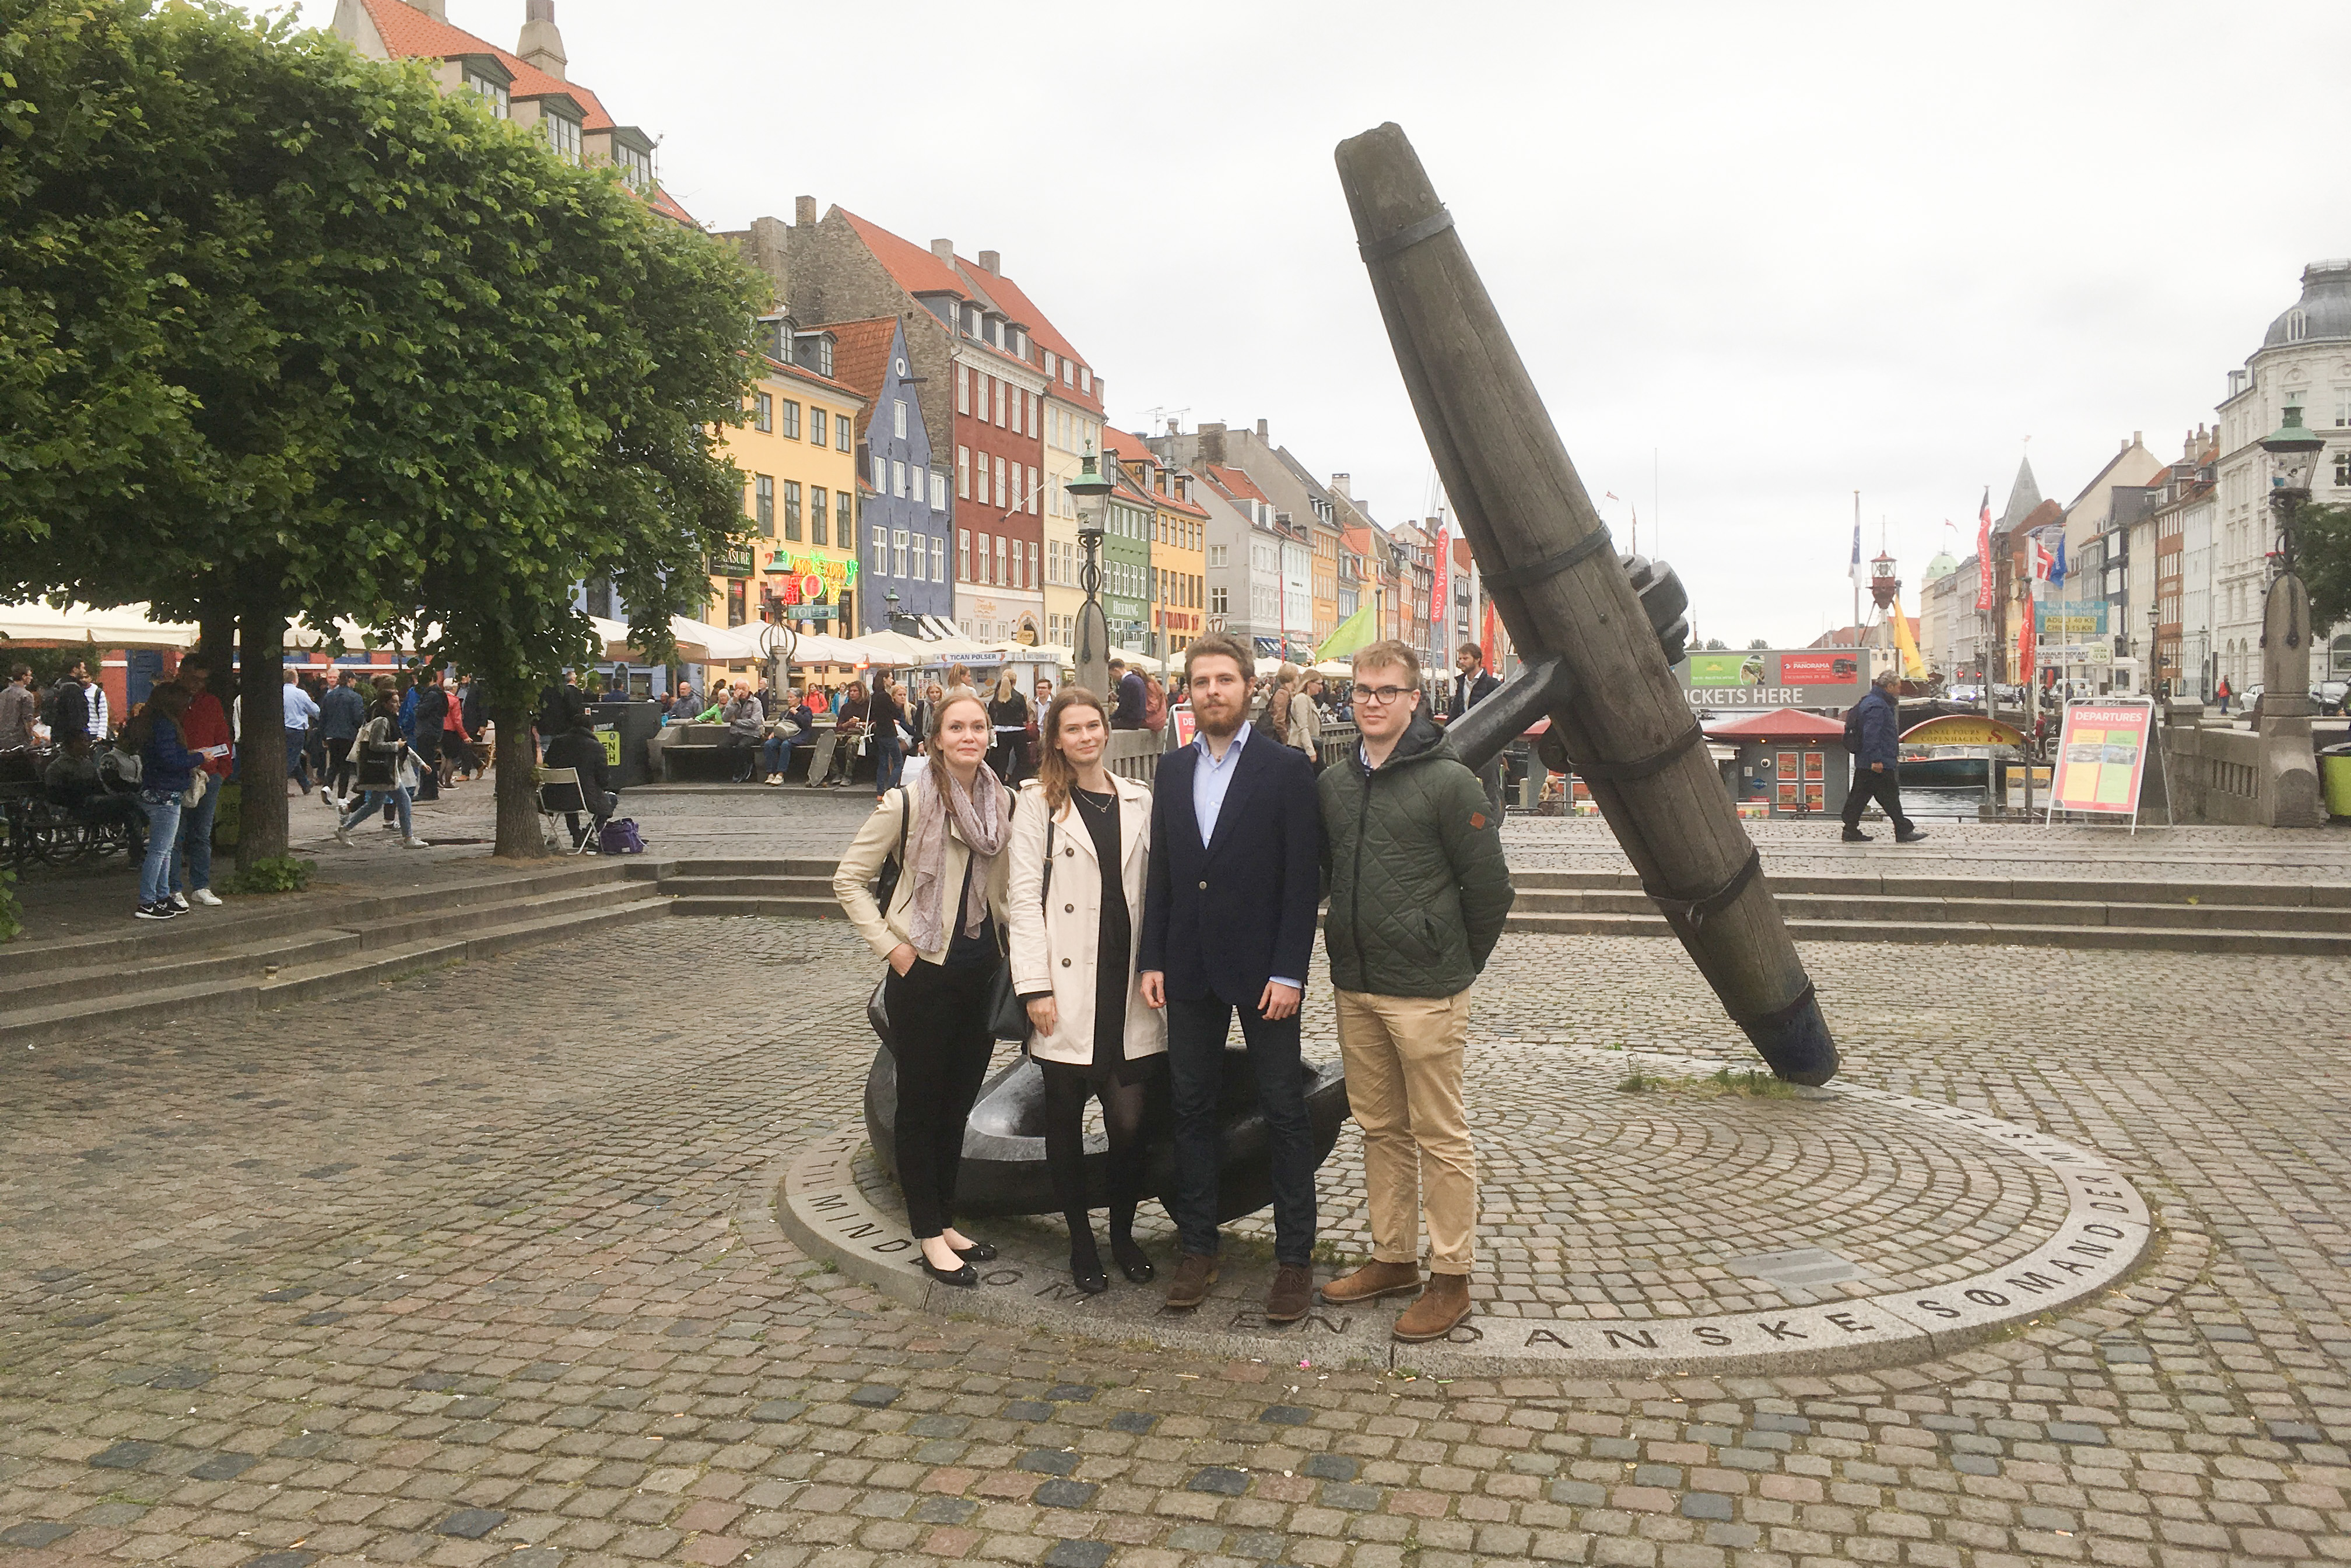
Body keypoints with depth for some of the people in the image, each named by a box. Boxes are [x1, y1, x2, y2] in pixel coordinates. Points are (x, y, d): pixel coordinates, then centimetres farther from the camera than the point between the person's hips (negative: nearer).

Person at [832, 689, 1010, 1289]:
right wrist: (889, 945, -12)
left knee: (958, 1102, 15)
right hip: (924, 972, -5)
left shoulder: (1002, 802, 3)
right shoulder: (909, 801, -12)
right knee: (920, 1104, 6)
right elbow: (849, 879, -7)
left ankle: (945, 1223, 29)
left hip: (983, 969, 5)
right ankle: (930, 1238, 16)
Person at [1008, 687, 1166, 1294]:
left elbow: (1155, 891, 11)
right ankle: (1081, 1240, 22)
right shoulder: (1039, 802, 2)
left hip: (1128, 987, 2)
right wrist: (1036, 986, -10)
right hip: (1068, 991, -2)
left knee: (1130, 1119, -1)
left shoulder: (1139, 801, 11)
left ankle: (1123, 1232, 22)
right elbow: (1025, 897, -3)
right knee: (1065, 1119, 7)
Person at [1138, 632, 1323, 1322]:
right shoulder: (1172, 770, 9)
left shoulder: (1286, 769, -5)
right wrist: (1153, 960, 4)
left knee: (1284, 1111, 4)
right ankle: (1198, 1249, 22)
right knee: (1192, 1107, 11)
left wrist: (1289, 972, -15)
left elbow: (1304, 878, -9)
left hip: (1262, 971, -4)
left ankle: (1295, 1257, 15)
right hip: (1191, 969, 5)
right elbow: (1160, 873, 10)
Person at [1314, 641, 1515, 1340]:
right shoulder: (1333, 782, 7)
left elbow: (1489, 886, -7)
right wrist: (1352, 943, 15)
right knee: (1380, 1128, 15)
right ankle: (1392, 1257, 28)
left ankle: (1450, 1277, 13)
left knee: (1440, 1136, 3)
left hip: (1425, 992, -6)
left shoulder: (1449, 781, -11)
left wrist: (1459, 965, 0)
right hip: (1355, 986, 6)